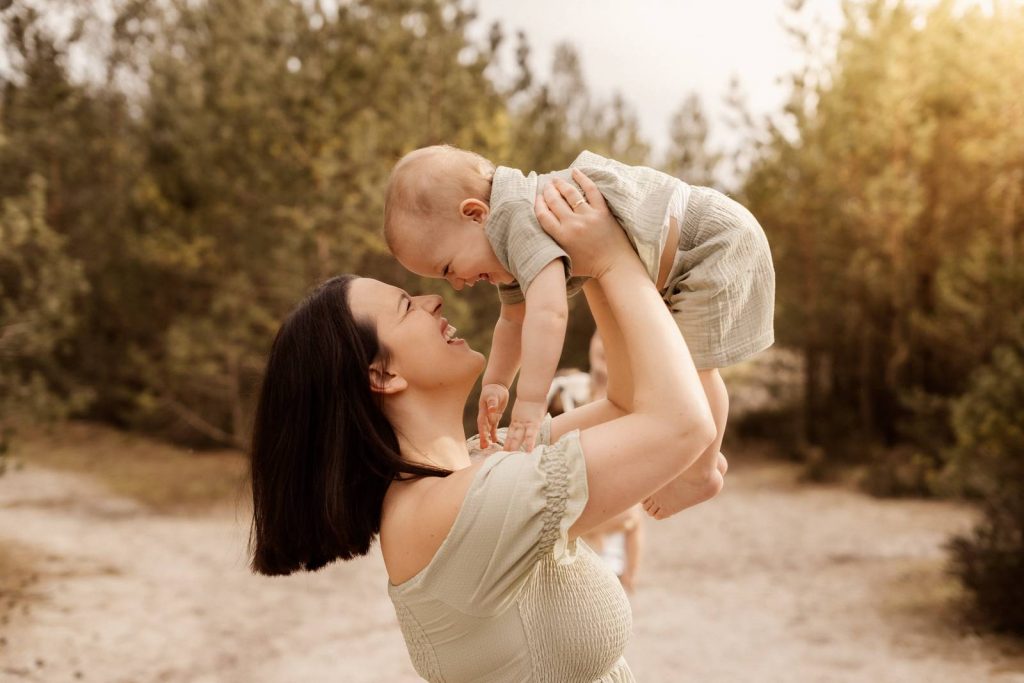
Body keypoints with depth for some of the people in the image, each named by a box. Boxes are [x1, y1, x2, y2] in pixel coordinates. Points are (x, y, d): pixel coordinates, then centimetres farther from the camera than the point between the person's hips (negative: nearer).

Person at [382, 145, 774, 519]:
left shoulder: (522, 219, -31)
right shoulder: (509, 243, 3)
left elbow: (548, 313, -43)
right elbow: (515, 318, 17)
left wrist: (530, 405, -41)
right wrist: (495, 384, 7)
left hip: (716, 244, -11)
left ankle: (701, 469, 14)